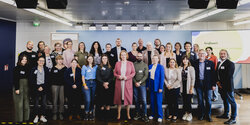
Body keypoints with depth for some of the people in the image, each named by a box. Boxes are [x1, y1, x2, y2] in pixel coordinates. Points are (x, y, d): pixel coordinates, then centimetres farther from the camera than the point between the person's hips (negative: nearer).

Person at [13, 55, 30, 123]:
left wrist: (29, 88, 7)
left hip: (26, 87, 5)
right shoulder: (16, 68, -3)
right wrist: (16, 89, -14)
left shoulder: (27, 68, 10)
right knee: (19, 104, -1)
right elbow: (15, 79, -8)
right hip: (19, 87, -5)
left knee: (26, 103, 7)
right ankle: (19, 119, 9)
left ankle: (26, 118, 17)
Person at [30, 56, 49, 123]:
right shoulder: (33, 69, -1)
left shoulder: (46, 69, 3)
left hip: (44, 88, 2)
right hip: (36, 89, -1)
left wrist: (42, 87, -9)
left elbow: (47, 80, 2)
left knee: (44, 103, 5)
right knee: (36, 103, 3)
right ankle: (36, 116, 17)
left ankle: (42, 116, 17)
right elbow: (31, 80, -3)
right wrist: (37, 87, -9)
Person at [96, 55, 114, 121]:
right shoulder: (99, 68, 6)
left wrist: (107, 82, -12)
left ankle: (108, 116, 8)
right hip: (101, 86, -1)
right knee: (102, 102, -1)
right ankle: (102, 116, 9)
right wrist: (103, 83, -12)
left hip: (109, 86, 1)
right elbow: (98, 77, -1)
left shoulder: (110, 68, 11)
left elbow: (112, 76, 3)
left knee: (108, 101, -1)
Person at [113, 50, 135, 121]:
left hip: (128, 83, -1)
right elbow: (114, 73, 9)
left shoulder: (130, 63, 5)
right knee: (119, 97, 2)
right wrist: (118, 76, -11)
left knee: (128, 97, 2)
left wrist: (127, 77, -11)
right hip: (119, 83, 1)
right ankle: (119, 114, 14)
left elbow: (133, 73, 3)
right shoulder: (117, 63, 8)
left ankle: (128, 114, 16)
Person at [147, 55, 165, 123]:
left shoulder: (160, 67, -5)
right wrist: (147, 85, 4)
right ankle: (153, 114, 26)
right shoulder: (150, 66, 9)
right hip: (151, 86, 4)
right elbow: (148, 76, 9)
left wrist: (161, 87, -13)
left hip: (158, 87, -4)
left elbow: (162, 78, -9)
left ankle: (160, 116, 12)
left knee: (158, 102, 1)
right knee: (152, 101, 11)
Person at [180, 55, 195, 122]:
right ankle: (185, 113, 22)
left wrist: (191, 88, -11)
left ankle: (189, 114, 15)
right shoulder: (180, 68, 6)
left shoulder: (191, 68, -4)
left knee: (188, 101, -3)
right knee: (184, 101, 8)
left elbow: (193, 79, -6)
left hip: (188, 87, -3)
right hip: (182, 87, 3)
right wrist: (179, 86, 2)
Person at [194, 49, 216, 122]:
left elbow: (213, 74, 0)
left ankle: (208, 115, 20)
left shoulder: (210, 63, 0)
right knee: (200, 100, 9)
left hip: (207, 84, -1)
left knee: (208, 100, 5)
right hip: (198, 84, 1)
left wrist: (213, 84, -3)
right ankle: (201, 114, 23)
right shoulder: (195, 63, 2)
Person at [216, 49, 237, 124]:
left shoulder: (230, 63, -11)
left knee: (232, 102, -2)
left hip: (228, 86, -8)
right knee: (225, 101, 19)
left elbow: (229, 76, -15)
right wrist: (218, 81, 1)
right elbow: (216, 73, 16)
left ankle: (233, 119, 3)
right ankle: (225, 115, 31)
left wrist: (222, 84, -11)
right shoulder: (219, 63, 14)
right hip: (221, 86, 8)